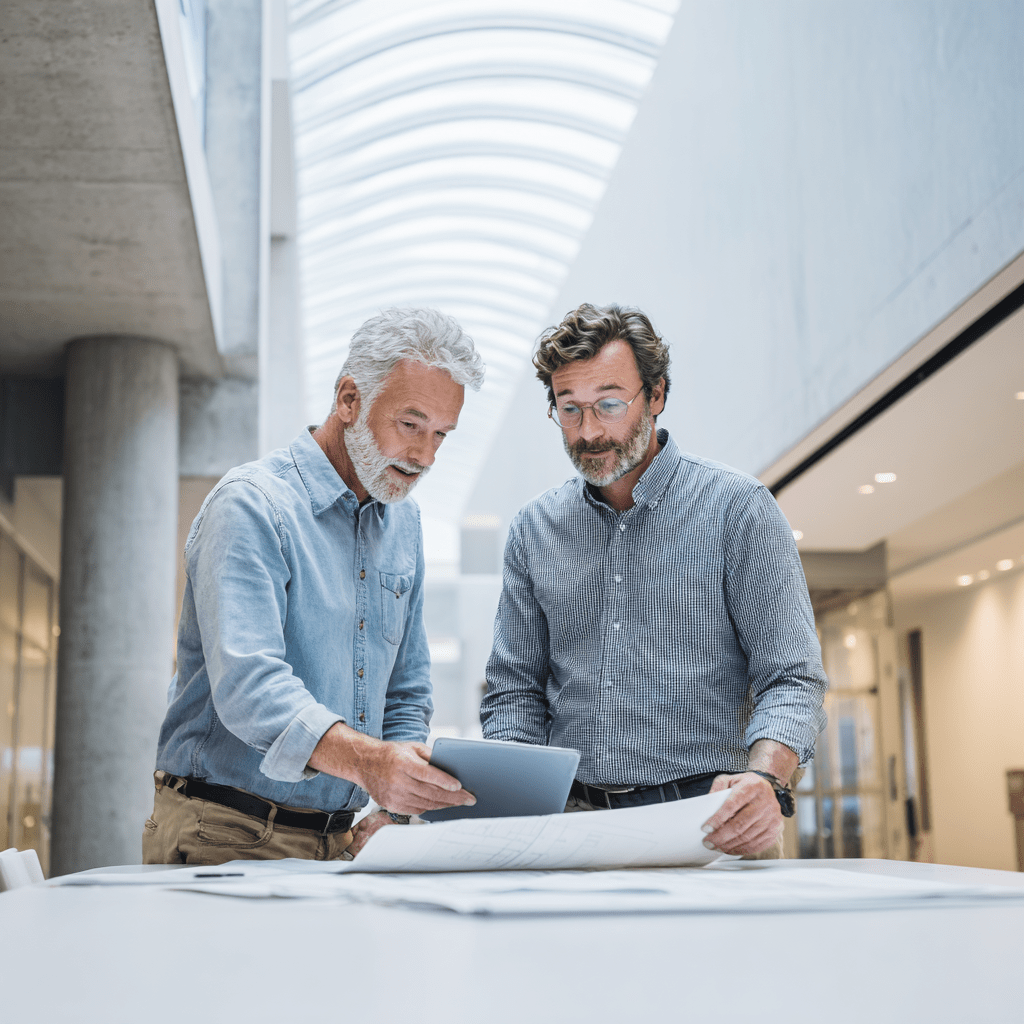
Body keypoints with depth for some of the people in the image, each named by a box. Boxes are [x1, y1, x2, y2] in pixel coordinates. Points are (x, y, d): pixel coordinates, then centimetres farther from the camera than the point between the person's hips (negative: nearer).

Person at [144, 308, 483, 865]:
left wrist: (395, 809, 2)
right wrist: (366, 761, -40)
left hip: (342, 841, 6)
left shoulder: (403, 522, 13)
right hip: (230, 838, -6)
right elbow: (247, 684, -25)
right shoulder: (250, 504, -11)